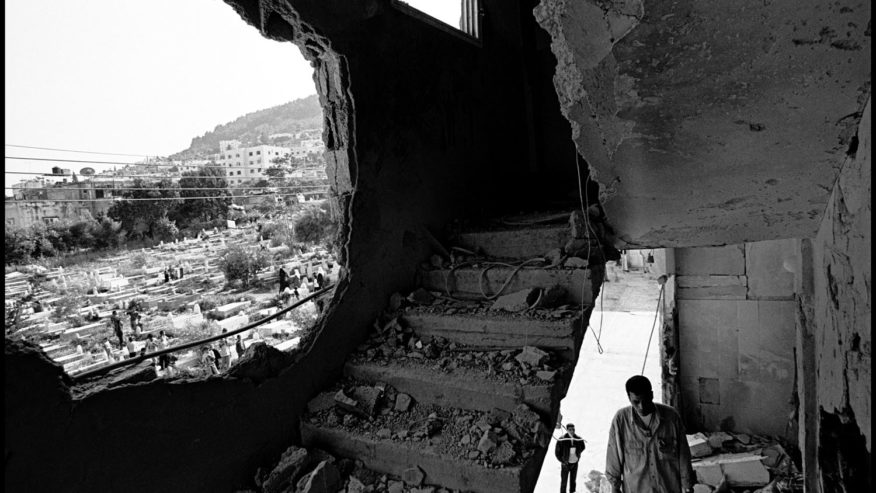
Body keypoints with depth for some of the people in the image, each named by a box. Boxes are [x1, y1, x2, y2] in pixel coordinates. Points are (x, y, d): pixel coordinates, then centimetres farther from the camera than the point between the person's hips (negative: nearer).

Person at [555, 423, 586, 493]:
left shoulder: (578, 439, -10)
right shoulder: (562, 440, -19)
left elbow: (582, 447, 12)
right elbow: (557, 452, -8)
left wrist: (577, 455, 5)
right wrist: (562, 461, -11)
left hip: (575, 463, 3)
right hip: (565, 464, -3)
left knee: (573, 480, 19)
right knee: (564, 481, 3)